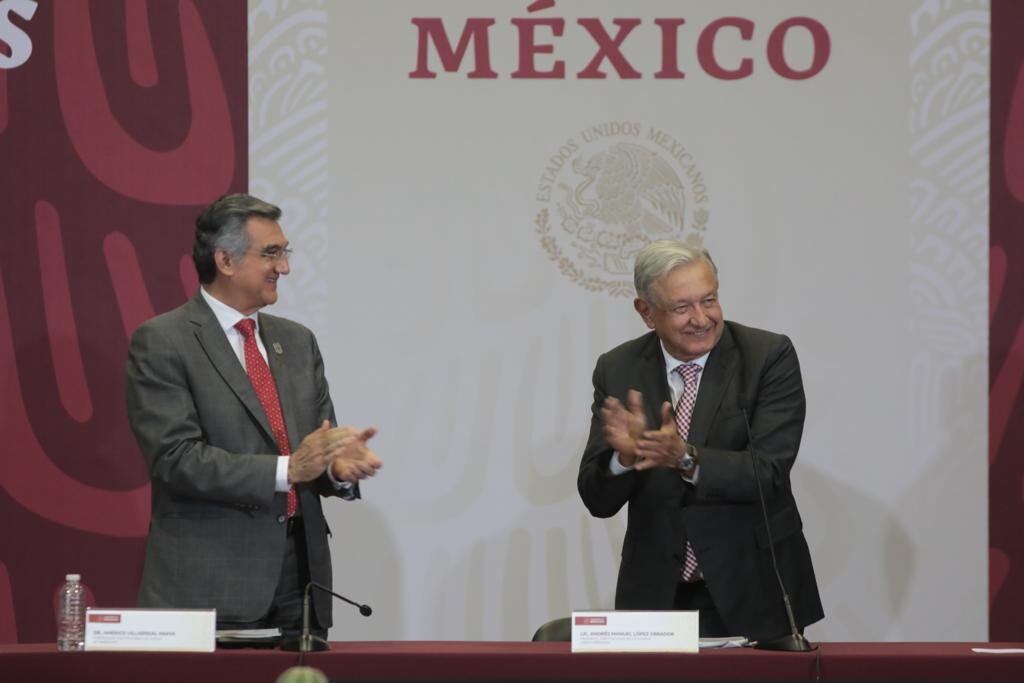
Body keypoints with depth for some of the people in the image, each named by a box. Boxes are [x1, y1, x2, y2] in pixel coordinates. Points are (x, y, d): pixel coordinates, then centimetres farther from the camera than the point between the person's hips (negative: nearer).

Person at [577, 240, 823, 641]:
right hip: (656, 598, 2)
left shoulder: (769, 356, -9)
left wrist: (685, 457, -34)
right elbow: (597, 499, -4)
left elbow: (769, 472, -19)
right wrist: (624, 455, -25)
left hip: (754, 597, -2)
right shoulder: (618, 370, -1)